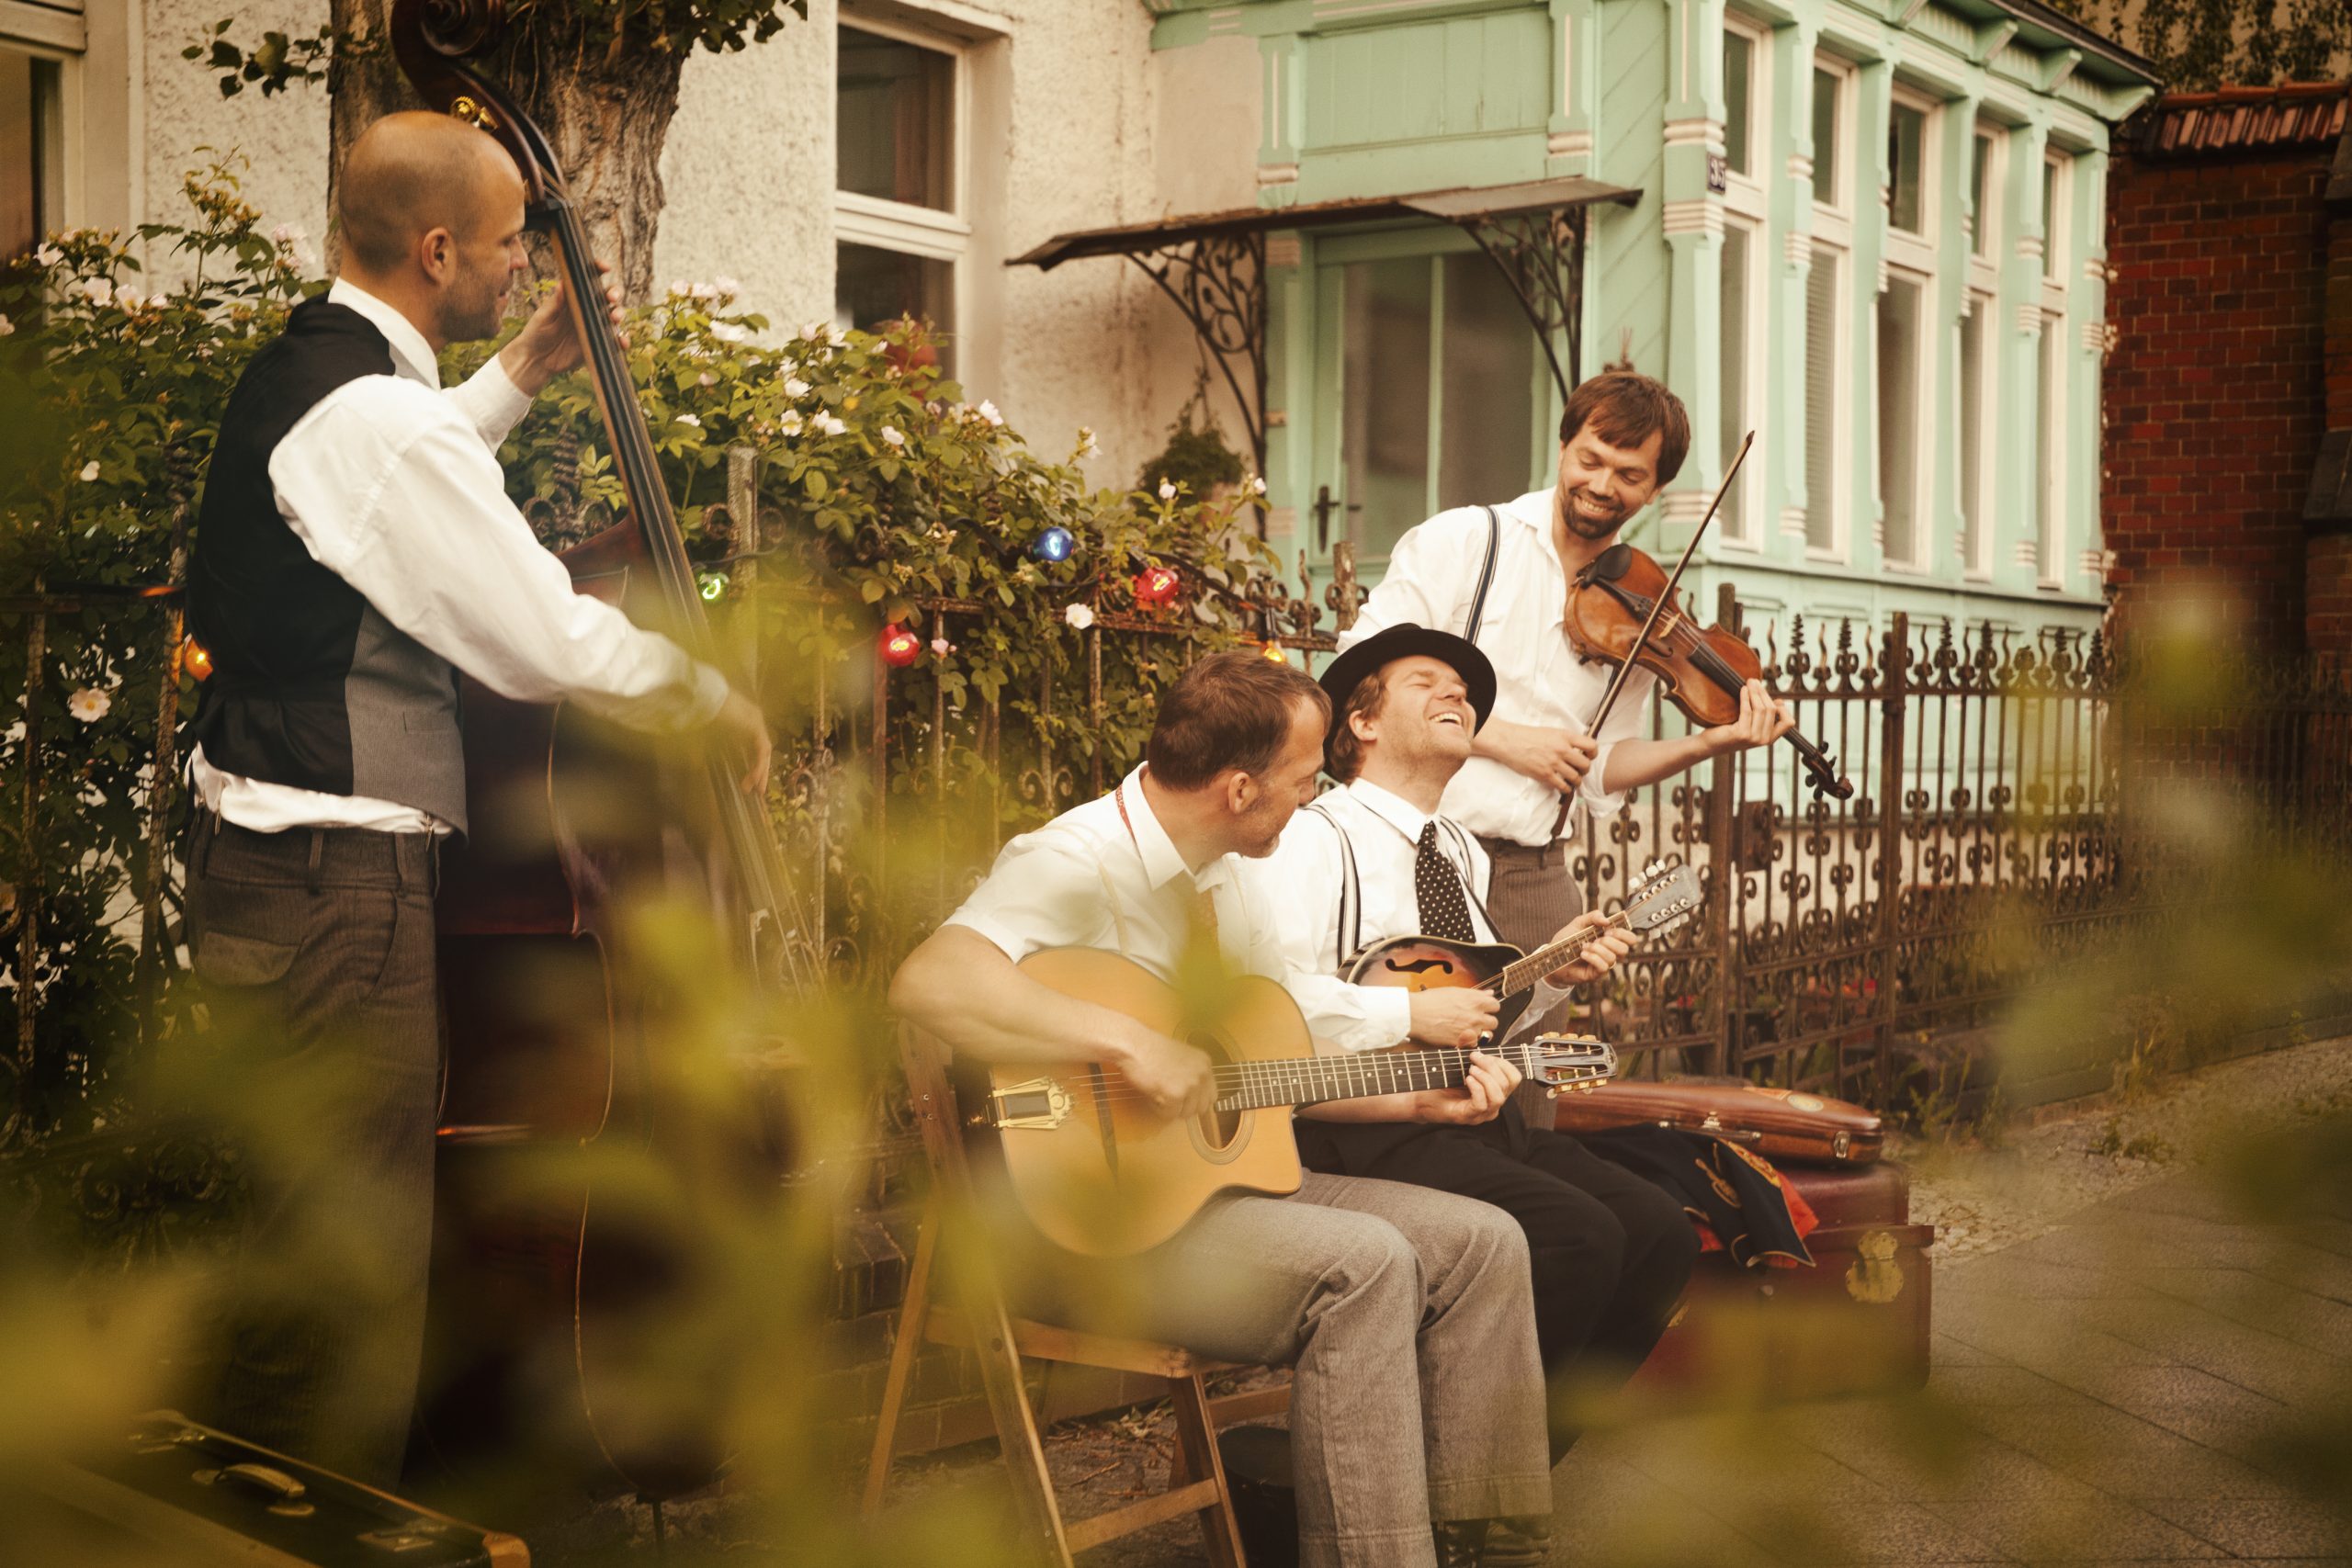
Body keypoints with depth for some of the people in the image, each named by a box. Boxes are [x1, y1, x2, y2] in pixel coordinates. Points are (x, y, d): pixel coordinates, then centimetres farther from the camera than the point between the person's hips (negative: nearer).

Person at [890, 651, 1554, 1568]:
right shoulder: (1079, 863, -18)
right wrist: (1126, 1043, -38)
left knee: (1482, 1242, -1)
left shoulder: (1224, 879, 11)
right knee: (1364, 1264, -27)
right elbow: (929, 985, -38)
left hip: (1225, 1175, 9)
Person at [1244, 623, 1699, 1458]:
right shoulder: (1316, 841, -8)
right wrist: (1411, 1012, -22)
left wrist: (1552, 971, 9)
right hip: (1366, 1130, -9)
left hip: (1478, 1116, 9)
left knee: (1662, 1234, -6)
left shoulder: (1464, 855, 22)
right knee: (1578, 1235, -26)